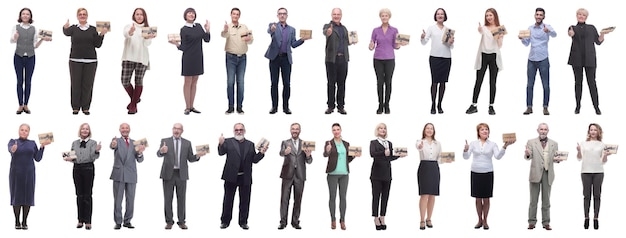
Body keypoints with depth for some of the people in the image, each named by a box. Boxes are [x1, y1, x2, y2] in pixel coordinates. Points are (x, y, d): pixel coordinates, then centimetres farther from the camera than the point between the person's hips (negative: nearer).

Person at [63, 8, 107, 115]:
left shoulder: (93, 29, 8)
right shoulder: (73, 28, 4)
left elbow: (97, 45, 5)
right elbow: (67, 33, -19)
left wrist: (101, 34, -11)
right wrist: (65, 28, -42)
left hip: (90, 61, 1)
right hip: (75, 60, -1)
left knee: (88, 85, 1)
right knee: (75, 84, 1)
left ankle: (85, 107, 10)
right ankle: (75, 107, 9)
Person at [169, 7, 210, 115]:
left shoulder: (198, 26, 8)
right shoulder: (184, 30, -7)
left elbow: (207, 39, 7)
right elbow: (183, 47, -8)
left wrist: (207, 30, -8)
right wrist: (176, 44, -26)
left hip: (198, 58, 5)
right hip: (188, 58, -5)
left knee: (194, 83, 9)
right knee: (188, 82, -1)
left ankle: (191, 106, 13)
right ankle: (187, 107, 3)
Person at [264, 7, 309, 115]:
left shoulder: (292, 29, 13)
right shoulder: (273, 25, 4)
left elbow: (293, 44, 8)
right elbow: (269, 31, -20)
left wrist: (303, 39, -8)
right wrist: (272, 29, -44)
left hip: (286, 58, 2)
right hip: (275, 57, -2)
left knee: (287, 83, -1)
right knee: (274, 83, 1)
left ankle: (285, 107, 6)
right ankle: (274, 106, 7)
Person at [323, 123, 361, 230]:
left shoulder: (346, 144, 11)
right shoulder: (328, 143, -2)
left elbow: (347, 160, 15)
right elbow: (325, 154, -21)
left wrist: (354, 155, -4)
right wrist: (327, 151, -43)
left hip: (344, 174, 3)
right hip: (332, 173, -3)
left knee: (343, 197, 3)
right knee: (332, 197, 0)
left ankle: (342, 220, 9)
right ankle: (333, 220, 10)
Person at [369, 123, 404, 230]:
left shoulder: (389, 143, 17)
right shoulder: (373, 142, 4)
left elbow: (390, 157, 14)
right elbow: (372, 154, -15)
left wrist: (399, 155, 3)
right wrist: (384, 153, -28)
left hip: (387, 173, 4)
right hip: (377, 173, -4)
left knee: (385, 196, 4)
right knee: (376, 196, -3)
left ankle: (382, 218, 9)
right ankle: (376, 218, 2)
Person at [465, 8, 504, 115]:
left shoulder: (500, 29, 8)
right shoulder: (483, 28, 5)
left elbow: (500, 46, 5)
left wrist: (499, 37, -13)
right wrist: (479, 32, -37)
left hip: (494, 57, 1)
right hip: (483, 56, -1)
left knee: (492, 82, 4)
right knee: (478, 81, -2)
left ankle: (491, 106, 8)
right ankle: (473, 105, 1)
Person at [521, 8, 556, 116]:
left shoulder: (547, 27, -3)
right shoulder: (530, 28, 10)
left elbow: (554, 34, -24)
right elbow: (526, 43, 14)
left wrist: (548, 31, -47)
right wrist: (522, 38, -9)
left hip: (543, 60, -4)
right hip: (531, 59, 4)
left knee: (546, 85, 0)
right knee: (530, 84, 4)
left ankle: (545, 107, 6)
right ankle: (529, 107, 8)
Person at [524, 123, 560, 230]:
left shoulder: (554, 144, 10)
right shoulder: (531, 142, 4)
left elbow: (556, 157, 9)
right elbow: (528, 157, -4)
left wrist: (557, 159, -15)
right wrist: (527, 154, -27)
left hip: (548, 174, 2)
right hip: (535, 173, -2)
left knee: (546, 200, 5)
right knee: (533, 200, 2)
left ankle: (546, 222, 9)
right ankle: (532, 222, 6)